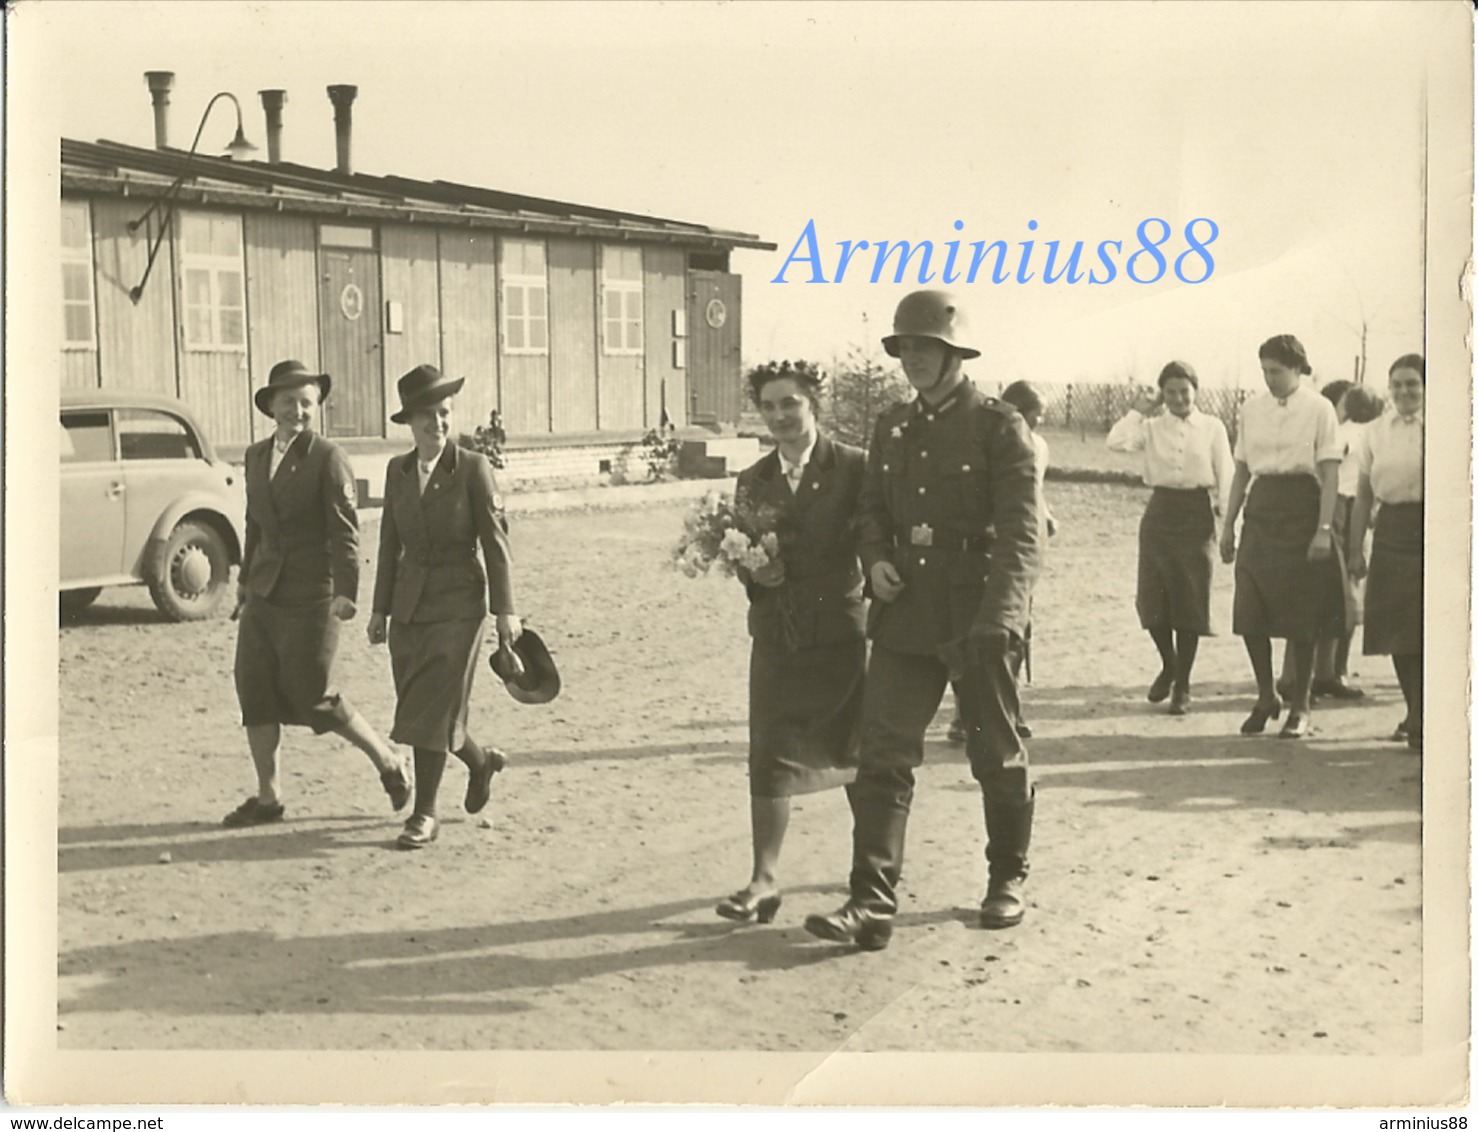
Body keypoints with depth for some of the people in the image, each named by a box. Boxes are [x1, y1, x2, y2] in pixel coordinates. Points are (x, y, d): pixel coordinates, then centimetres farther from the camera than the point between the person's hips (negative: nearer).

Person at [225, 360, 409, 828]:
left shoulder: (328, 459, -9)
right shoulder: (256, 456, 12)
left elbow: (345, 530, -14)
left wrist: (346, 592, -21)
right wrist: (245, 578, 26)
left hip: (309, 596, -6)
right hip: (264, 593, 7)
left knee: (313, 698, -3)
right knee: (254, 691, 3)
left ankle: (388, 763, 18)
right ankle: (267, 797, 14)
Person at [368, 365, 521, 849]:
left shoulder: (473, 467, -8)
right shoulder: (397, 470, 6)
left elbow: (495, 542, -7)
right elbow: (391, 543, 11)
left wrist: (505, 610, -9)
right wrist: (380, 608, 9)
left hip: (458, 602, -5)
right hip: (410, 604, 5)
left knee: (433, 709, -8)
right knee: (421, 710, 10)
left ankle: (424, 814, 3)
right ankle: (481, 762, 38)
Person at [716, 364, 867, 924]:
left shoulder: (854, 468, -4)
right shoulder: (752, 482, 9)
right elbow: (743, 561, 13)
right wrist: (754, 573, -9)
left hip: (841, 630, -3)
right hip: (776, 636, 3)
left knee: (854, 752, 9)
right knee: (769, 756, -2)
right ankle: (764, 879, 3)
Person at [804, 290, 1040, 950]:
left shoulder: (1000, 428, -7)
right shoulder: (892, 427, 11)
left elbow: (1019, 532, -15)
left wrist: (1000, 620, -28)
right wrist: (875, 559, 0)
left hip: (979, 620, -4)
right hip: (905, 616, 5)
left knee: (996, 754, 10)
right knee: (882, 755, -4)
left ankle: (1009, 877, 32)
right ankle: (871, 905, -5)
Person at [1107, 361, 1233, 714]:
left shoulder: (1212, 428, 2)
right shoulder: (1152, 427, 4)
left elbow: (1225, 478, 3)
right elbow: (1116, 442, -14)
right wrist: (1138, 410, -7)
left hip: (1197, 513, -1)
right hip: (1160, 510, 1)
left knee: (1190, 602, 2)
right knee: (1151, 599, 0)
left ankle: (1182, 685, 14)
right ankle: (1168, 664, 27)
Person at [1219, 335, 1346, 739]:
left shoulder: (1319, 409, -4)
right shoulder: (1251, 409, 8)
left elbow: (1330, 473, -7)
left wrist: (1324, 528, -13)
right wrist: (1228, 524, 10)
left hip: (1301, 509, -4)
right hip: (1261, 510, 4)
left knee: (1301, 616, 1)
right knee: (1249, 613, 1)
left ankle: (1300, 708, 14)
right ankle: (1266, 696, 21)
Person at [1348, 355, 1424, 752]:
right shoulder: (1376, 432, 9)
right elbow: (1363, 495, 10)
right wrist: (1356, 549, 7)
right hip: (1392, 532, 3)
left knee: (1422, 629, -8)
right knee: (1397, 631, 7)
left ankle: (1420, 721, -2)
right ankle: (1414, 712, 23)